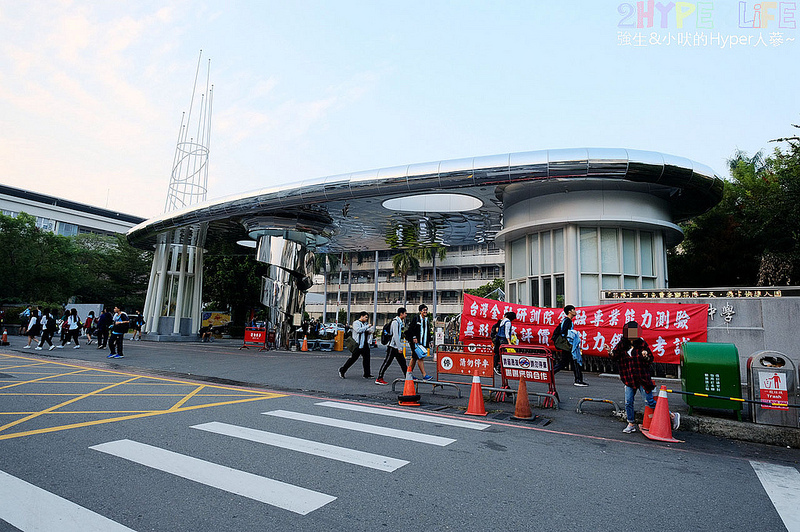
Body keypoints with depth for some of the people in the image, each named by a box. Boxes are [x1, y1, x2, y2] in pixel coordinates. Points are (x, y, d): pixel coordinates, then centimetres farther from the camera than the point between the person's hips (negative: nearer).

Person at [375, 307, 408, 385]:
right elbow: (395, 335, -20)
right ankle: (379, 379, -2)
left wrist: (400, 347, 18)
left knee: (402, 361, 10)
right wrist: (399, 348, -20)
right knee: (387, 362, -7)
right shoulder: (395, 322, -14)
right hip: (393, 346, -10)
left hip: (397, 347, 10)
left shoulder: (400, 322, 16)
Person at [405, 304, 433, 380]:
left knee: (414, 357, 11)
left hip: (424, 342, 7)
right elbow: (410, 329, -8)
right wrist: (414, 337, -15)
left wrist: (429, 341, 16)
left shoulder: (427, 320, 16)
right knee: (419, 358, -11)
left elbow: (428, 332, 22)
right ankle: (424, 375, -15)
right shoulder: (416, 318, -4)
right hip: (416, 341, -7)